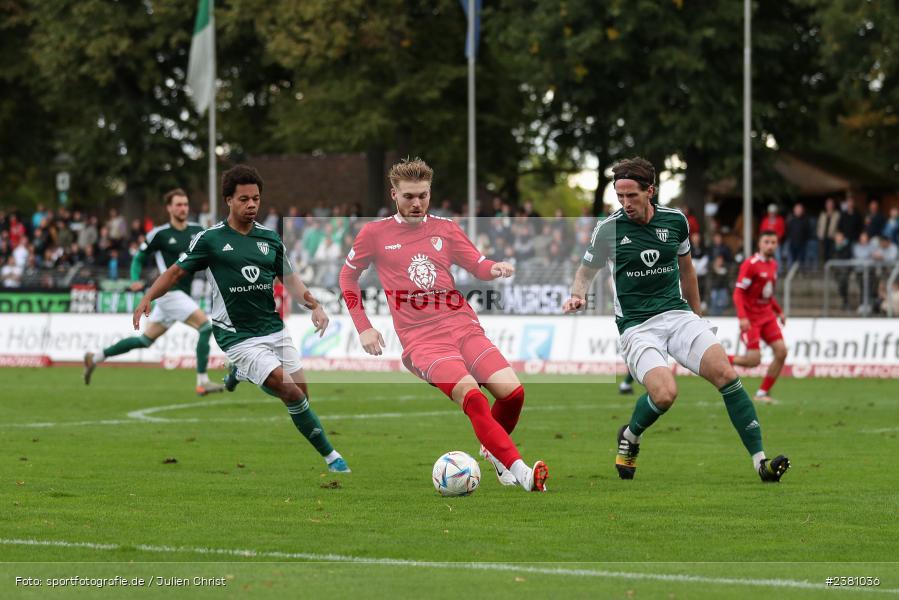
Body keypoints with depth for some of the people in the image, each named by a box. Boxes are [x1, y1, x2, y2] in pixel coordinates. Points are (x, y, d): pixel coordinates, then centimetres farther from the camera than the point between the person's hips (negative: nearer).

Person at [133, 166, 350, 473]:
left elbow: (289, 278, 17)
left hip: (274, 329, 6)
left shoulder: (270, 238, 8)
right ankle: (331, 456, -7)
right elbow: (177, 271, 1)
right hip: (239, 337, -6)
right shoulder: (210, 239, -5)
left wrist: (314, 305, 2)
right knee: (292, 393, -18)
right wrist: (147, 298, -13)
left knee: (302, 394, 3)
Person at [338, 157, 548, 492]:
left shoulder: (445, 228, 14)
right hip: (422, 340, -4)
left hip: (464, 328, 4)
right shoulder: (375, 234, 6)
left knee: (513, 392, -16)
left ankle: (492, 450, 16)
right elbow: (348, 276, 17)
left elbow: (479, 266, 15)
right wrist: (363, 328, 9)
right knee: (472, 397, -29)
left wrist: (495, 269, -10)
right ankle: (520, 472, -33)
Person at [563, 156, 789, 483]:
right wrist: (578, 295, -11)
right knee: (665, 393, -27)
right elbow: (586, 271, 11)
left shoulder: (675, 221, 3)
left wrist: (697, 315, 26)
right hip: (637, 327, -3)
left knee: (725, 373, -19)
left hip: (678, 315, 3)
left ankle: (761, 462, -17)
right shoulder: (608, 229, -5)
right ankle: (629, 437, 7)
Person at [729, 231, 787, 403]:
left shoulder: (773, 264, 11)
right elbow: (738, 292, -17)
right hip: (751, 318, -7)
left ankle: (763, 392, 5)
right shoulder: (750, 264, -14)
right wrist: (742, 317, -27)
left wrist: (779, 311, 20)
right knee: (754, 360, -14)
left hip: (767, 316, 7)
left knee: (781, 352, -6)